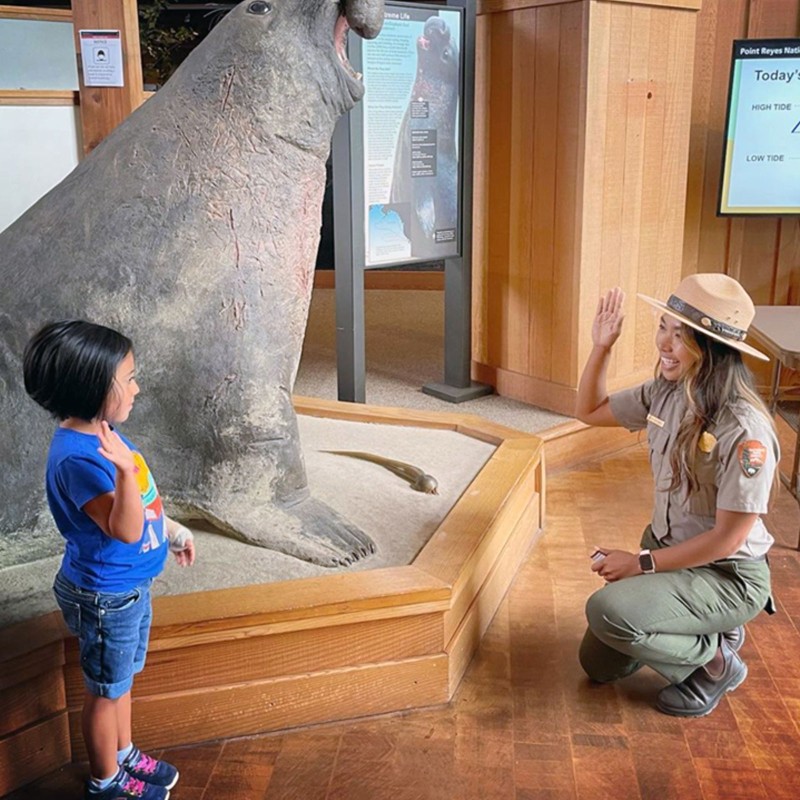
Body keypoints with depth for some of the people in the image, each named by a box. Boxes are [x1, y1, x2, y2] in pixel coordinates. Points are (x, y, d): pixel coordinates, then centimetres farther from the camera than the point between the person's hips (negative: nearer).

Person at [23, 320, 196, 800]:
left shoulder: (103, 435, -2)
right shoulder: (77, 457, -32)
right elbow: (125, 530, -38)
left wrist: (173, 529, 24)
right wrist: (125, 469, -52)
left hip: (130, 585, 9)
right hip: (105, 597, -9)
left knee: (122, 678, 26)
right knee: (107, 689, 13)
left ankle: (124, 753, 48)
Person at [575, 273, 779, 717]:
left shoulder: (745, 430, -28)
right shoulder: (665, 393, -6)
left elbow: (727, 539, -23)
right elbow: (590, 411, 9)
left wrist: (642, 563, -18)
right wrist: (601, 346, -5)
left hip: (726, 575, -7)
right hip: (666, 549, 7)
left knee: (608, 611, -31)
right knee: (599, 665, 11)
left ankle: (716, 661, -3)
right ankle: (706, 629, 29)